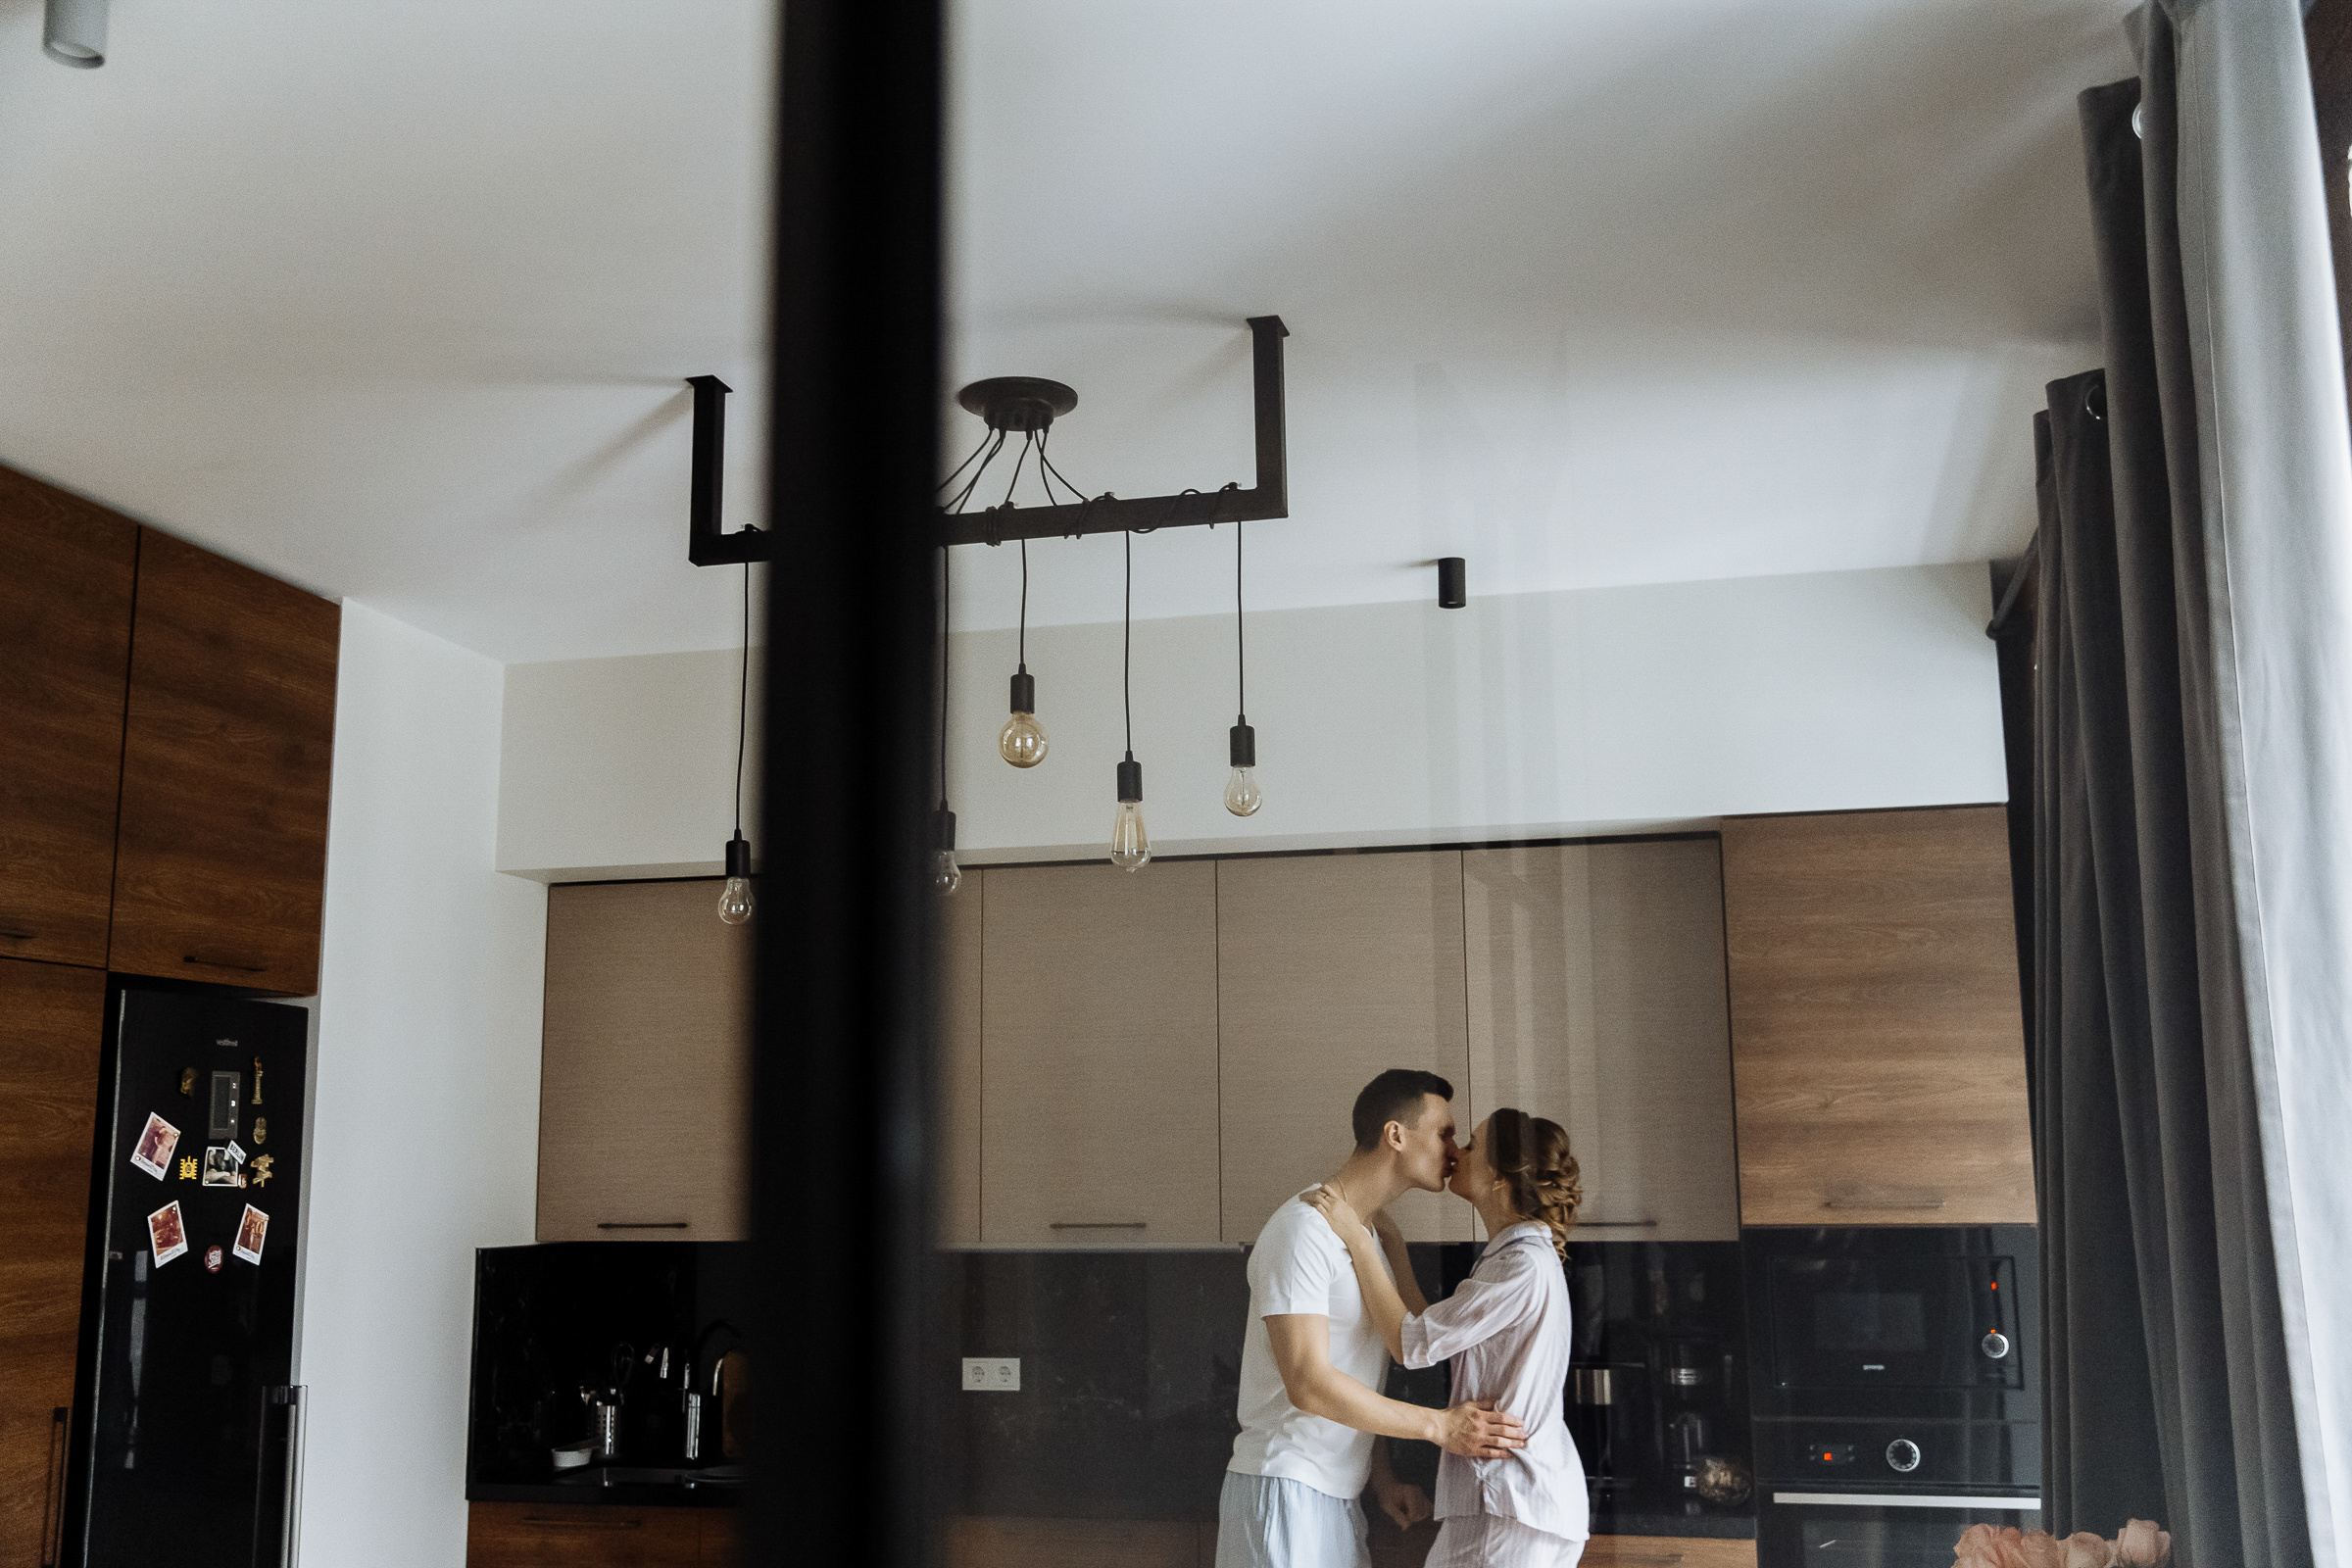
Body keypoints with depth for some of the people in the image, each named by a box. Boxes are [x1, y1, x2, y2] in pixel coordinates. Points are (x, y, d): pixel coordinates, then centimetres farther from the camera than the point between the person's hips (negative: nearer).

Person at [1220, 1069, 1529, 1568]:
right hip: (1283, 1489, -9)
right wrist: (1439, 1426, -18)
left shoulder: (1378, 1237, 16)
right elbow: (1309, 1384, -22)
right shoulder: (1303, 1228, -15)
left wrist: (1382, 1479, 7)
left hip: (1338, 1498, 9)